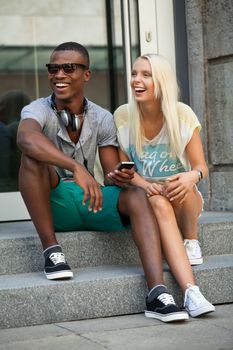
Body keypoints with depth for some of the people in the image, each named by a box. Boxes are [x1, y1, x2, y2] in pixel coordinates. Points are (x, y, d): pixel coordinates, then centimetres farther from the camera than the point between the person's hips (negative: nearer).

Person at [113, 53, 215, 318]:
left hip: (185, 202, 0)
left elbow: (202, 167, -7)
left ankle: (191, 242, -9)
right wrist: (143, 184, -23)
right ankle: (190, 290, -48)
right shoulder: (123, 116, -4)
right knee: (159, 203, -37)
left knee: (182, 188, -37)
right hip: (144, 198, 0)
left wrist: (192, 176, -33)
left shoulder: (182, 115, -7)